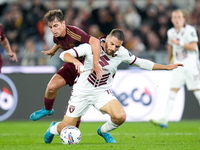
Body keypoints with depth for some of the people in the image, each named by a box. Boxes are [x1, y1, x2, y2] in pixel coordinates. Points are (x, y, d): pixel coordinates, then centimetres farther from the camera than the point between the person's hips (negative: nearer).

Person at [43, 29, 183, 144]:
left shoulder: (122, 53, -10)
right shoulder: (91, 47, -19)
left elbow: (140, 62, 6)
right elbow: (64, 54, -22)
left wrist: (167, 67, 7)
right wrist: (76, 61, -45)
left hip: (102, 92, 2)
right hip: (82, 91, -2)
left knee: (120, 116, -25)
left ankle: (103, 131, 11)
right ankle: (54, 128, 39)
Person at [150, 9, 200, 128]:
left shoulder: (190, 30, -9)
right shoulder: (171, 32, 10)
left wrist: (179, 43, -23)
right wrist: (169, 61, 34)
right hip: (179, 67, 5)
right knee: (173, 91, -5)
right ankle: (165, 120, -12)